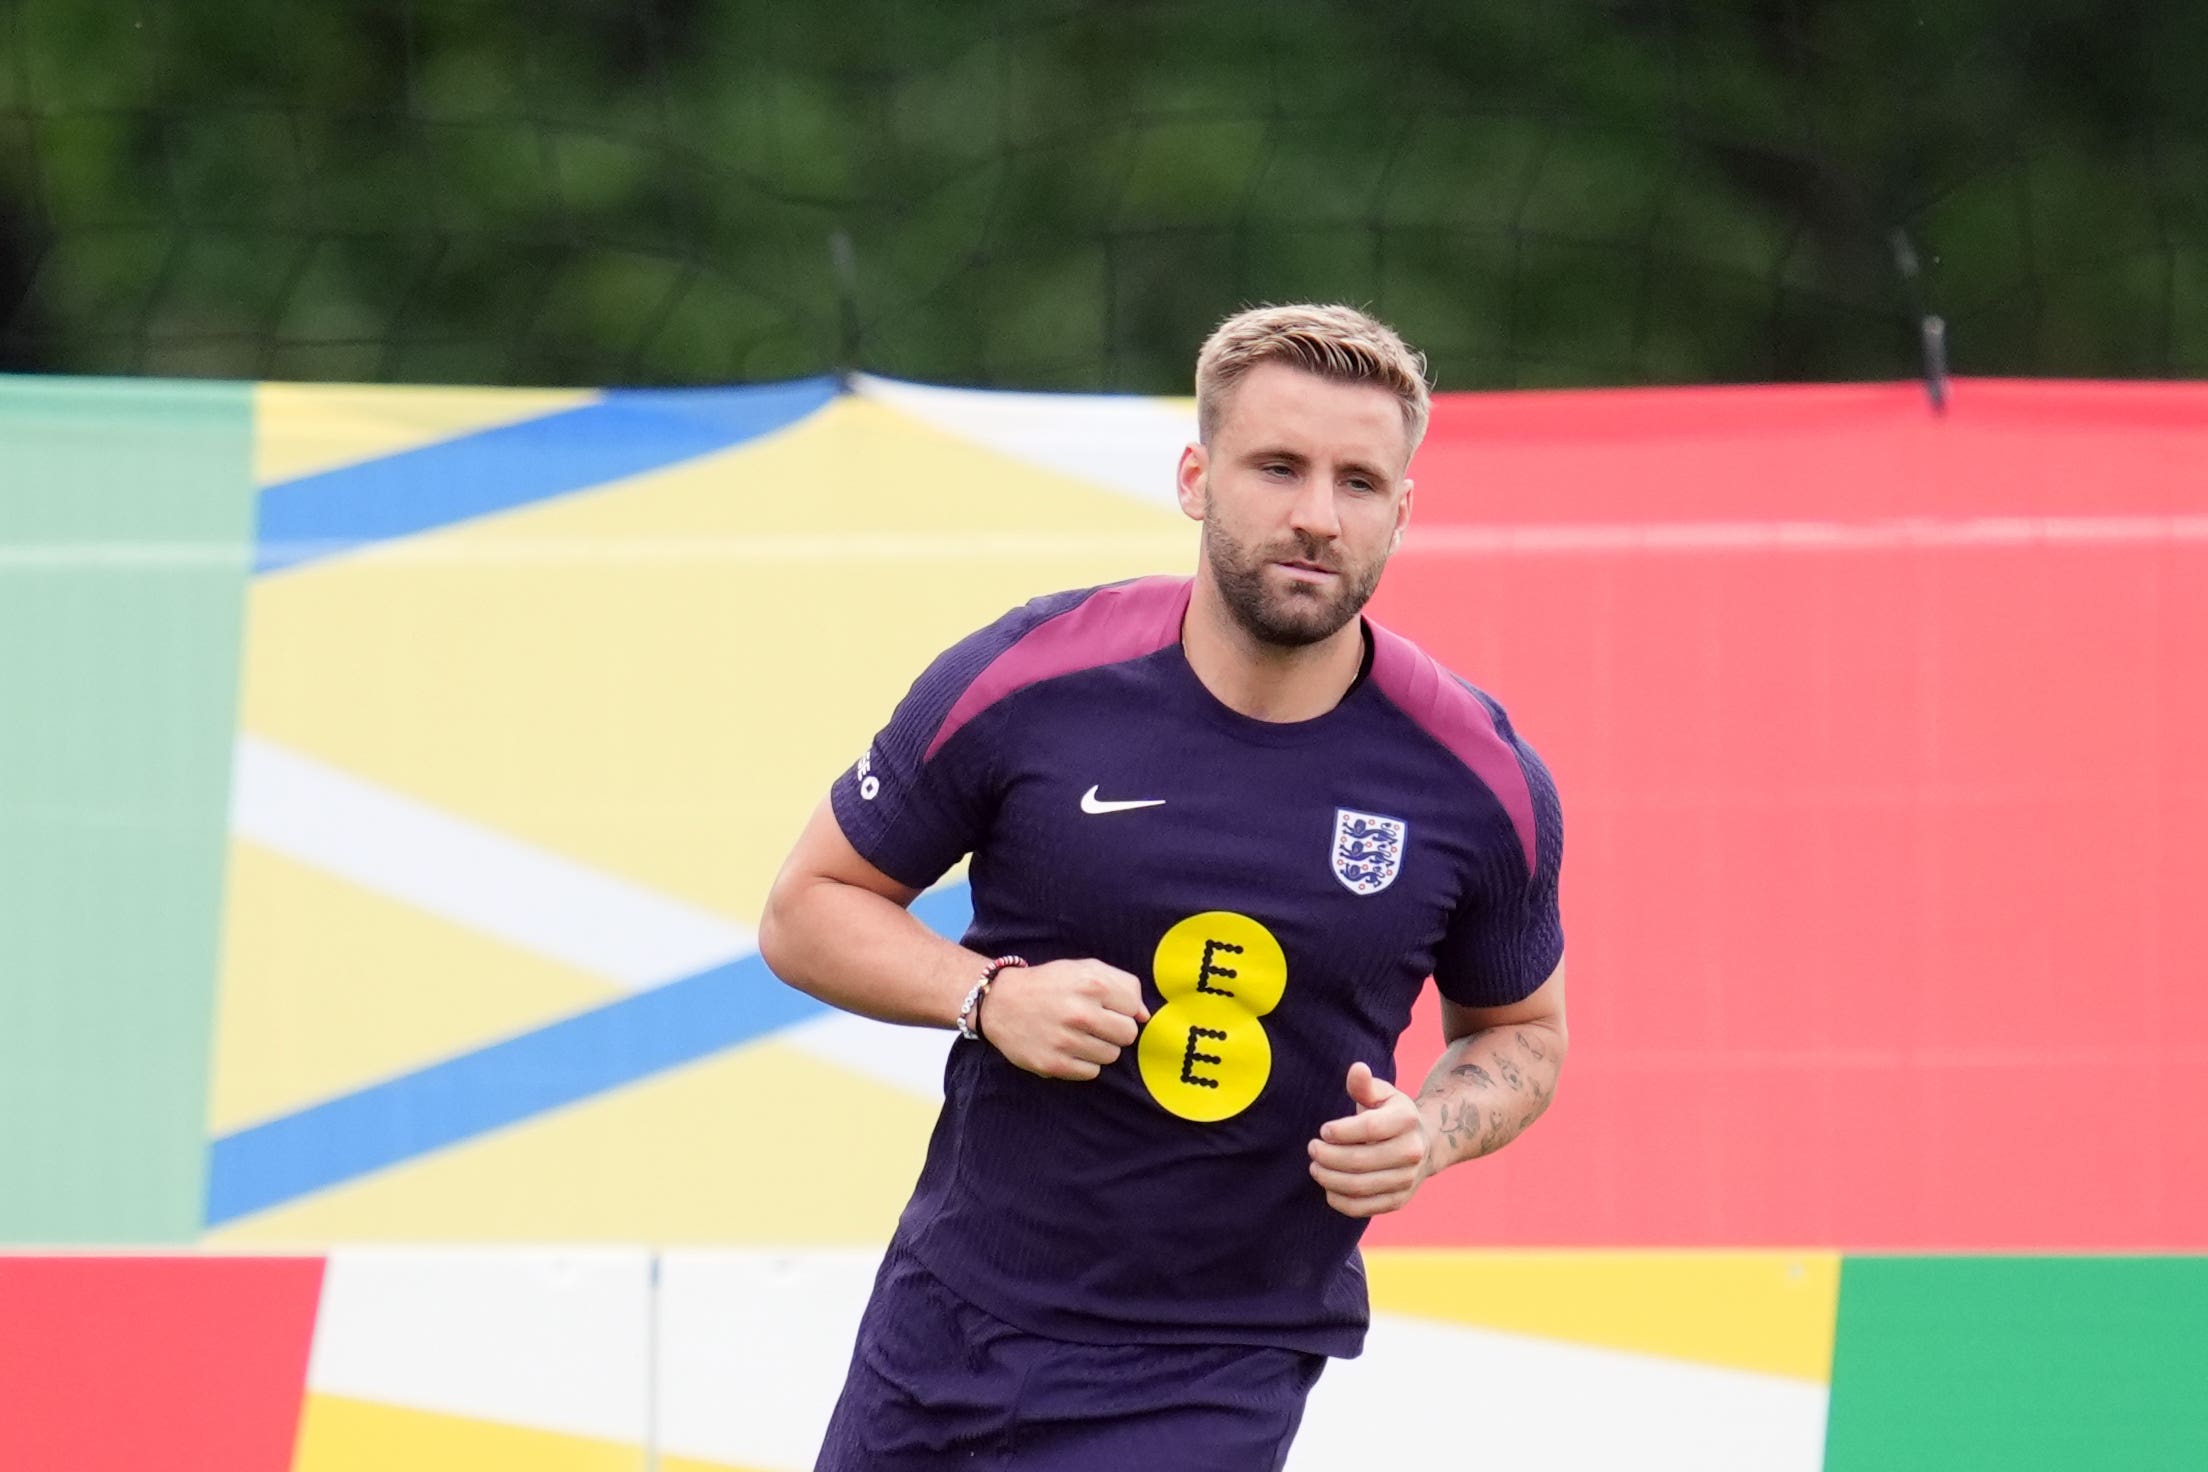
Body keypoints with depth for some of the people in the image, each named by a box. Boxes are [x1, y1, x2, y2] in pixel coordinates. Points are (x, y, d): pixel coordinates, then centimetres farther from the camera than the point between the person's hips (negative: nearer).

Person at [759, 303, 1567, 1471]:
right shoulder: (1024, 685, -10)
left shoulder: (1478, 781, -7)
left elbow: (1522, 1031, 10)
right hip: (954, 1321, 1)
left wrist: (1426, 1134, -11)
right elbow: (807, 909, 1)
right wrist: (990, 997, -17)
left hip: (1222, 1375, -1)